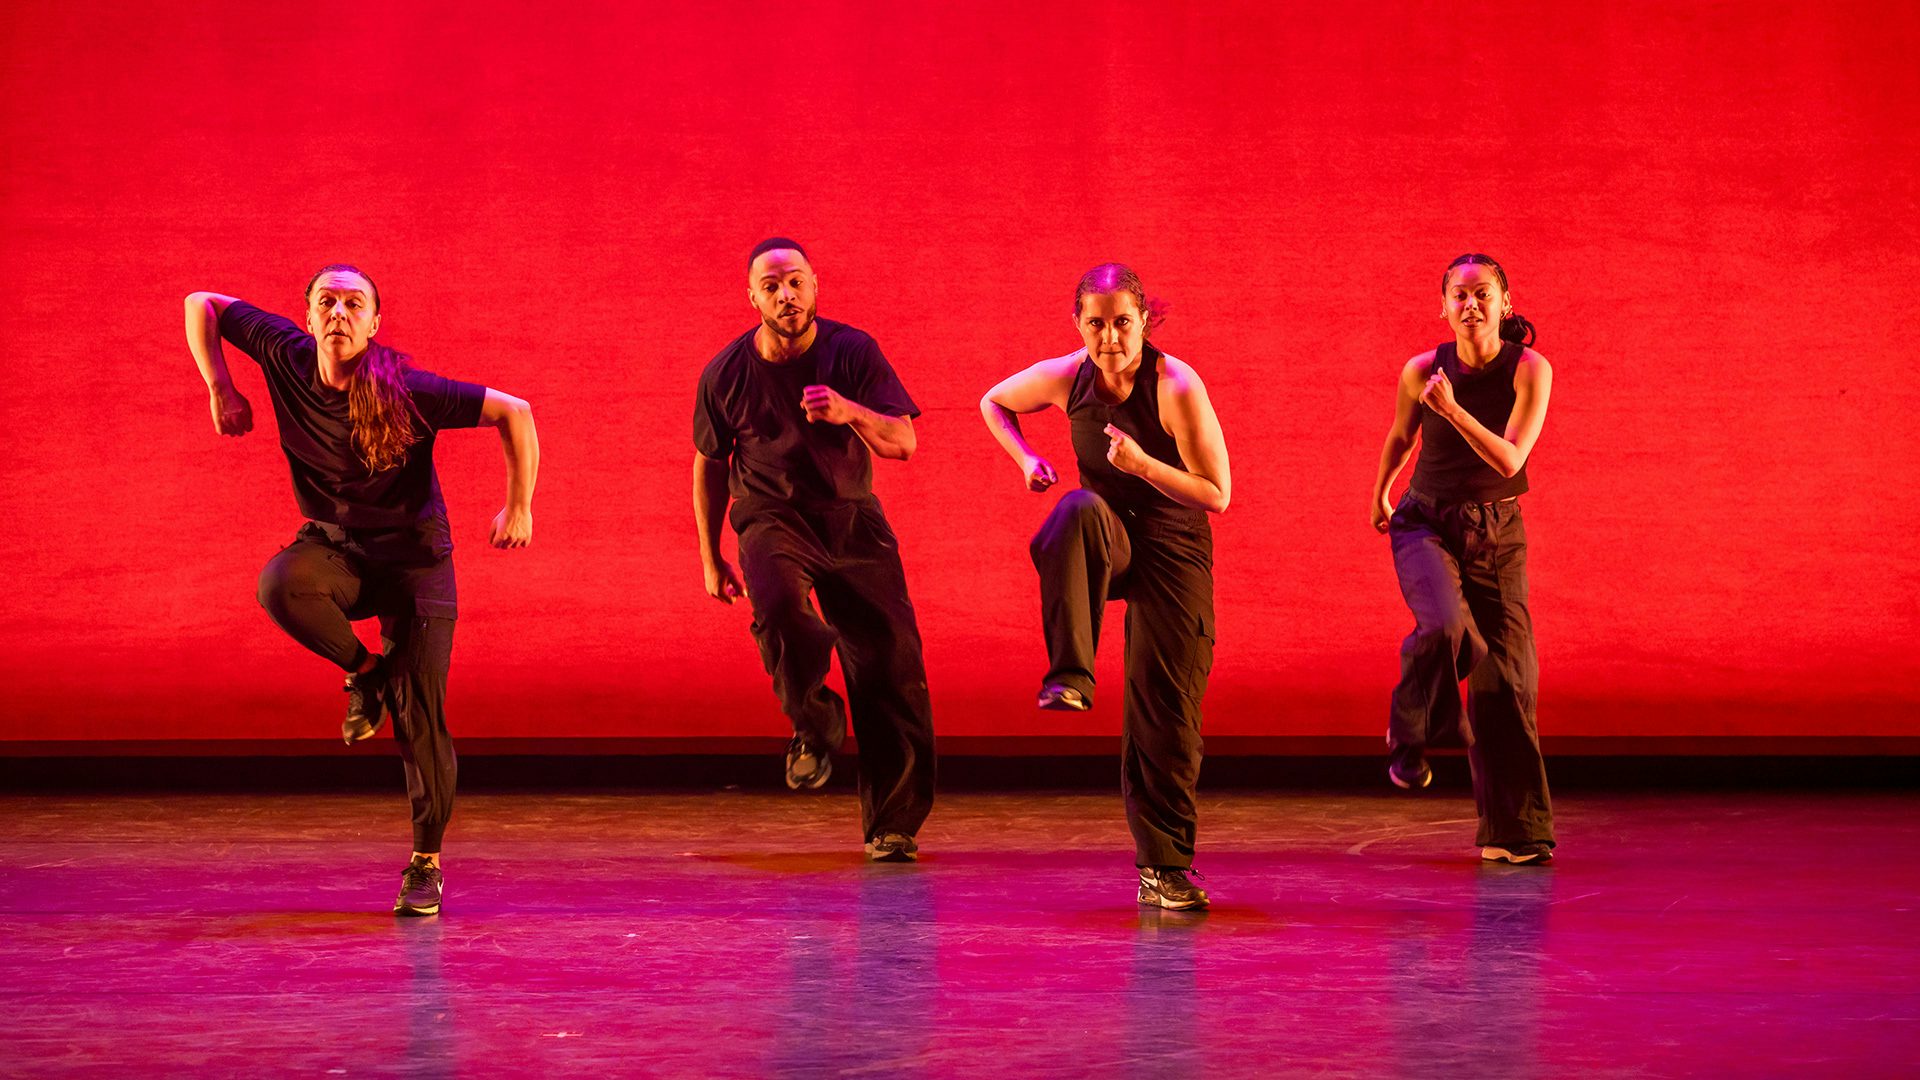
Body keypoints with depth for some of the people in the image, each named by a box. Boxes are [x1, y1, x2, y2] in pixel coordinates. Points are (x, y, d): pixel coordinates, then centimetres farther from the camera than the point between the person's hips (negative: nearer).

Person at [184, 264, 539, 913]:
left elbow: (513, 413, -15)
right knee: (281, 585, -34)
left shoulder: (409, 394, -21)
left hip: (414, 557, -2)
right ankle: (363, 672, -5)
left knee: (419, 714, -7)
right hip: (333, 545, 3)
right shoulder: (287, 356, -12)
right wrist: (221, 389, -8)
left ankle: (426, 863, 9)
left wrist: (519, 506, -15)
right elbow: (202, 306, 1)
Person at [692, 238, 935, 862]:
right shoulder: (725, 374, -3)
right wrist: (711, 559, 14)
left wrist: (850, 413, -31)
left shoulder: (852, 352, -6)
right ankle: (816, 723, -6)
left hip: (851, 518, 1)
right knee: (778, 605, -35)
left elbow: (903, 442, -10)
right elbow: (709, 465, 11)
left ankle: (892, 826, 2)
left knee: (891, 663, -9)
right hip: (772, 518, -1)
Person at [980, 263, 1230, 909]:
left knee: (1166, 708, -5)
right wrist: (1026, 460, -4)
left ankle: (1164, 865, 8)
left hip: (1172, 546, -2)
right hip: (1104, 540, 2)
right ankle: (1069, 679, -42)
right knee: (1079, 508, -37)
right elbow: (994, 403, 14)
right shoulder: (1065, 377, -8)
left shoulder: (1177, 387, -18)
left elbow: (1217, 494, -16)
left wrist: (1142, 464, -29)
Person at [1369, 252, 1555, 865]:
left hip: (1496, 533, 1)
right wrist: (1380, 494, 29)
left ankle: (1513, 833, 7)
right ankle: (1409, 735, -2)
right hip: (1426, 524, -1)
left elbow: (1510, 460, -19)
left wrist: (1452, 409, -29)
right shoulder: (1421, 371, -7)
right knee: (1444, 626, -31)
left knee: (1507, 677, -3)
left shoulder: (1529, 371, -10)